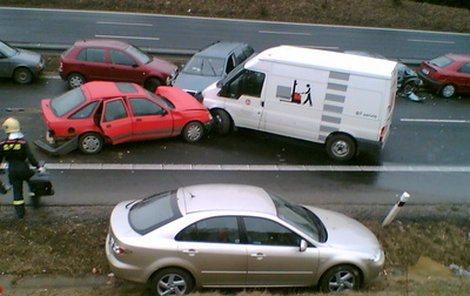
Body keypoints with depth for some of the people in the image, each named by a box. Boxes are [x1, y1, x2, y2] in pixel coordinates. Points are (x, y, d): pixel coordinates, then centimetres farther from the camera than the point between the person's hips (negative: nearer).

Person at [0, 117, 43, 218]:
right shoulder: (23, 142, -15)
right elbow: (30, 156, -17)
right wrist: (38, 166, -12)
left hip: (12, 170, 2)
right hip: (23, 168, -2)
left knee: (17, 190, 12)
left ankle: (20, 212, 18)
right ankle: (35, 202, 32)